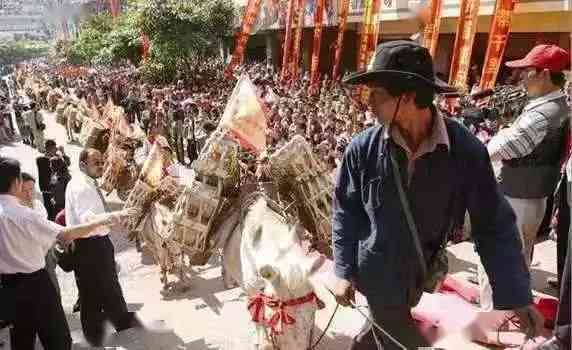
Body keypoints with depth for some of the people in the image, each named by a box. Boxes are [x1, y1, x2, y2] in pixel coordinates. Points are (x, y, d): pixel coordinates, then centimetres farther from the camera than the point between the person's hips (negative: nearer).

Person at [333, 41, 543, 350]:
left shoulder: (466, 150, -16)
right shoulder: (362, 149, -13)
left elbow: (494, 225, -8)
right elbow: (345, 211, -2)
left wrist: (515, 295, -9)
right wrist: (344, 271, -3)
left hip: (439, 284, 1)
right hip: (382, 279, -1)